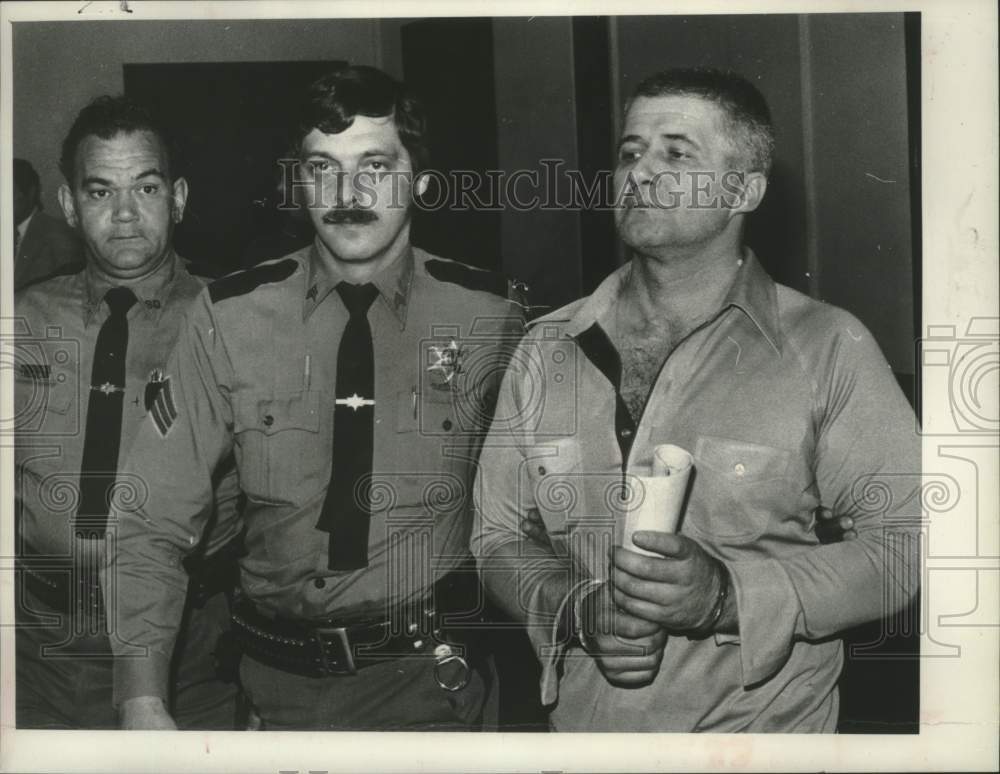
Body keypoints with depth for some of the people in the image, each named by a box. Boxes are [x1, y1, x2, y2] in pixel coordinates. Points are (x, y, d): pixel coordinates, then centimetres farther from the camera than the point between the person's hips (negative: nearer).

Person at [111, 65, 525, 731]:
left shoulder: (488, 314, -6)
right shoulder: (228, 318, -7)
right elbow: (152, 522, -8)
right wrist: (144, 702, -19)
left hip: (429, 679, -2)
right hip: (277, 677, 3)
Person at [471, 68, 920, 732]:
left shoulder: (829, 348, -9)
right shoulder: (547, 350, 0)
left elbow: (904, 540, -10)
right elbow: (499, 538, 3)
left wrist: (729, 593, -23)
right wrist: (579, 609, -16)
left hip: (764, 726, -2)